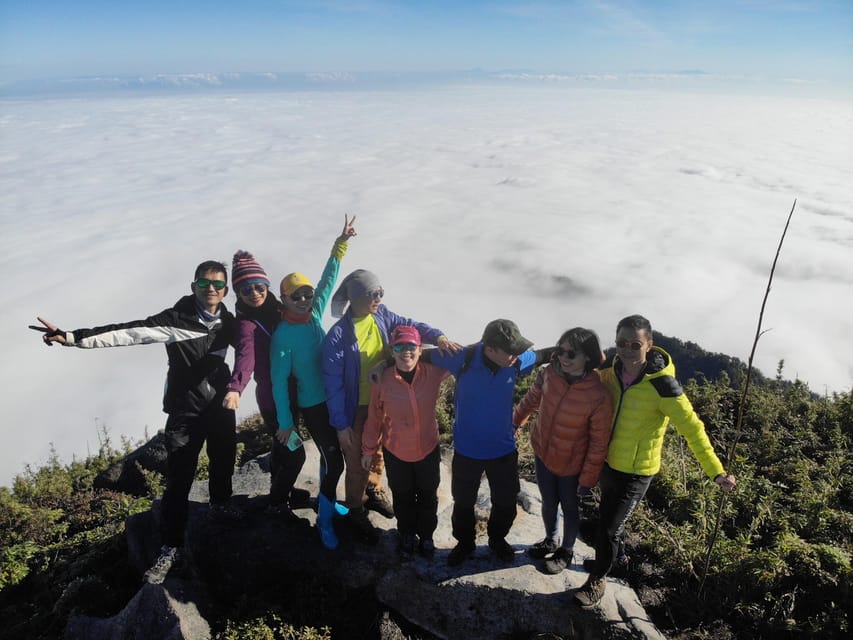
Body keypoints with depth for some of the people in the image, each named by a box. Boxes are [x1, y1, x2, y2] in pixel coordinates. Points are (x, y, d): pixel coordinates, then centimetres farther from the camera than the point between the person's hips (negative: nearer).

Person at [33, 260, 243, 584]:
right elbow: (128, 332, -24)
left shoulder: (228, 322, -1)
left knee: (224, 461, 21)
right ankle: (171, 550, 10)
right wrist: (72, 337, -31)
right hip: (185, 411, -4)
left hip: (222, 406, 5)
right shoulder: (176, 319, -15)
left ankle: (221, 504, 49)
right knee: (178, 481, -3)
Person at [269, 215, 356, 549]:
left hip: (333, 398, 6)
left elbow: (328, 278, 0)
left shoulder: (315, 313, -5)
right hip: (311, 405, -6)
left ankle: (325, 500, 42)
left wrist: (340, 244, -8)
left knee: (330, 454, 20)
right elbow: (279, 381, -16)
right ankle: (325, 519, 18)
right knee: (334, 460, -2)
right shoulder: (283, 334, -20)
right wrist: (285, 422, -13)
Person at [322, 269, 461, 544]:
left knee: (379, 452, 25)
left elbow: (410, 325, -11)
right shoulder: (338, 336, -25)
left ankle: (373, 492, 52)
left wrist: (438, 337, -33)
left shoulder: (382, 315, -9)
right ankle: (356, 510, 38)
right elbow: (333, 383, -20)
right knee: (358, 462, 14)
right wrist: (341, 425, -17)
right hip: (357, 409, -5)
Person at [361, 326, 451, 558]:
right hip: (396, 453, -1)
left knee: (428, 497, 21)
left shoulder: (433, 373, -18)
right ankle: (407, 535, 50)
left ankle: (426, 535, 49)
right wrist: (368, 450, 3)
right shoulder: (383, 380, -20)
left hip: (428, 450, 1)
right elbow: (374, 418, -7)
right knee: (402, 497, 21)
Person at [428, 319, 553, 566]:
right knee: (463, 502, 20)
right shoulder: (462, 359, -28)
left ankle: (497, 539, 52)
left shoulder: (518, 361, -19)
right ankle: (465, 543, 49)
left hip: (503, 449, 2)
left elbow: (541, 355, 3)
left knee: (506, 501, 22)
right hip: (466, 450, -2)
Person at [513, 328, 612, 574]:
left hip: (571, 464, -3)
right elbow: (532, 398, 4)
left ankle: (566, 551, 46)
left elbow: (599, 443, -17)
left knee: (569, 508, 19)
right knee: (548, 503, 23)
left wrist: (588, 478, -11)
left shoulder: (598, 396, -28)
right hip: (543, 453, 4)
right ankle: (550, 541, 51)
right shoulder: (549, 373, -17)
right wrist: (516, 421, 16)